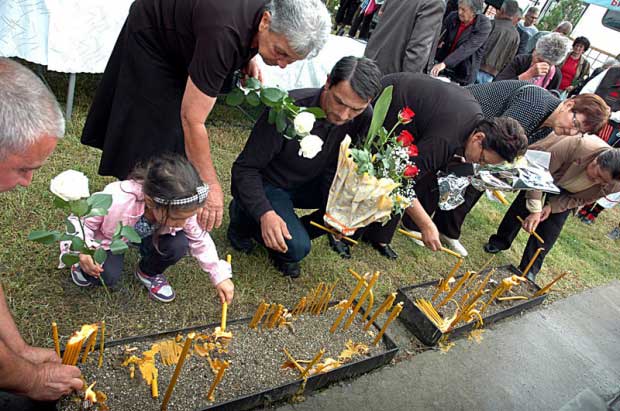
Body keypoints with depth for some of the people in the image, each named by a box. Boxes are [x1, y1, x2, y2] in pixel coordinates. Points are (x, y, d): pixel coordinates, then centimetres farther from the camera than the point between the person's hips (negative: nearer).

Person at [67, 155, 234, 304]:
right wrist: (83, 250, -43)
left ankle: (148, 273, 8)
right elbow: (81, 221, -25)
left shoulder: (181, 210, -31)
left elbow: (200, 241, -14)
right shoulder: (116, 201, -43)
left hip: (146, 237, 3)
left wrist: (220, 276, -16)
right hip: (107, 239, -2)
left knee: (179, 245, -25)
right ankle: (83, 266, 12)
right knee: (108, 277, -26)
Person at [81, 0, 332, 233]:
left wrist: (248, 59, -15)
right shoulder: (224, 33, -45)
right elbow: (192, 119, -41)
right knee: (149, 131, -7)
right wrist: (211, 185, -38)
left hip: (182, 41, 6)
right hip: (150, 35, -6)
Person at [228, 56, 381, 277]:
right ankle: (242, 216, 4)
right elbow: (244, 168, -24)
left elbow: (335, 170, -7)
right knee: (296, 248, -26)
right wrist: (265, 213, -38)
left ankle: (296, 233, 1)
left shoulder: (363, 117, -16)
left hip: (308, 184, 6)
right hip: (266, 185, -5)